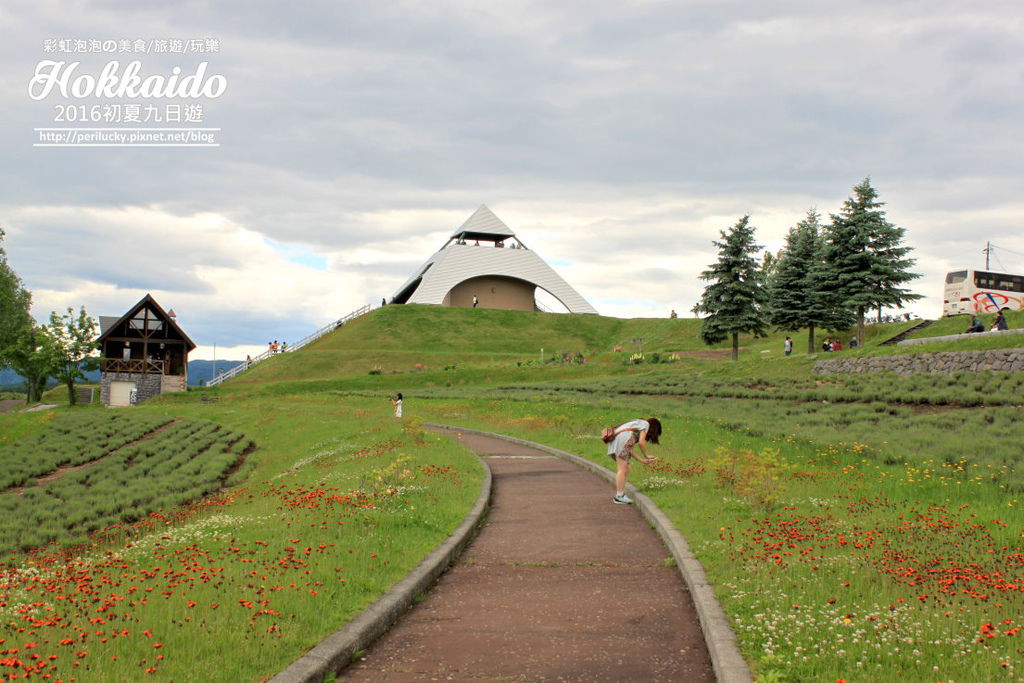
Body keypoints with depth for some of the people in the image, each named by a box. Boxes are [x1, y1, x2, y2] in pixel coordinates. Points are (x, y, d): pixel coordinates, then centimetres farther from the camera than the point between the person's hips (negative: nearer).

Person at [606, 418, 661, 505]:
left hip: (614, 442, 9)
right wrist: (646, 455, 10)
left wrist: (641, 460, 23)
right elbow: (641, 442, -4)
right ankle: (619, 497, -10)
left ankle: (621, 494, 10)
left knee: (626, 469, 12)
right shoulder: (646, 424, 11)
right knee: (622, 469, -8)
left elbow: (629, 451, 26)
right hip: (622, 440, -9)